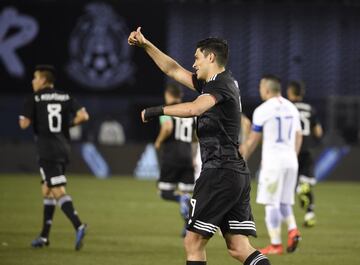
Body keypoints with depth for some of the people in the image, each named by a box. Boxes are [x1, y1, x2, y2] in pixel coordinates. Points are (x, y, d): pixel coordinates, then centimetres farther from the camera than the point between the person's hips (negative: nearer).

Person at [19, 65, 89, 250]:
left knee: (58, 192, -13)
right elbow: (83, 116, 1)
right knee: (47, 190, 18)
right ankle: (44, 236, 20)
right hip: (63, 148, 6)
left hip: (47, 150, -6)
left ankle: (78, 226, -32)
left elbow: (24, 124, -10)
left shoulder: (35, 99, -3)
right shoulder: (65, 97, 10)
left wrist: (21, 119, 12)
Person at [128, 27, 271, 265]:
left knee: (193, 243, -3)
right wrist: (145, 45, 29)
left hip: (219, 172, -9)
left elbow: (194, 109, -29)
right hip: (239, 174, 9)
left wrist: (158, 110, -20)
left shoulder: (221, 83, -9)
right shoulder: (213, 83, 20)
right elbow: (174, 70, 30)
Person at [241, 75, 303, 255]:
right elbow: (298, 137, 16)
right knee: (284, 202, 15)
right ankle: (292, 230, -9)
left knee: (271, 204, -1)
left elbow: (252, 141, -4)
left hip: (272, 161, -6)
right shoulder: (291, 108, 12)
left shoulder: (262, 110, -8)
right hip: (290, 161, 6)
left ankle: (275, 245, -3)